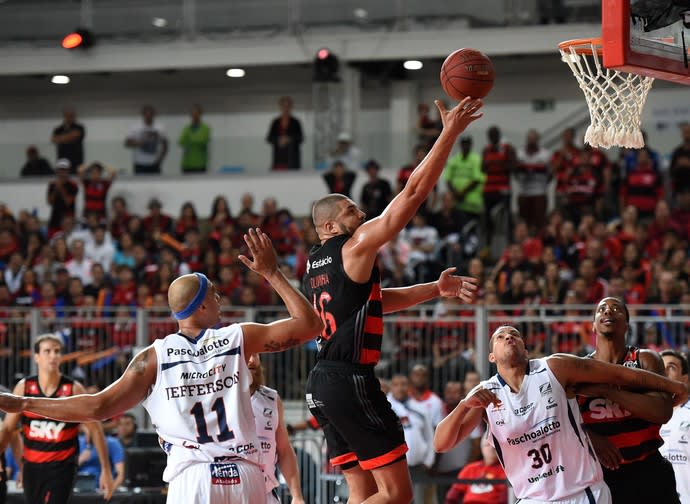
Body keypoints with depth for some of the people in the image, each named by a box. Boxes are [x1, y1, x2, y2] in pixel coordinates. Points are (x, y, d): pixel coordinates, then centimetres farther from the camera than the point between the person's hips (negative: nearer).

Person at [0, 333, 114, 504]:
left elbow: (95, 429, -3)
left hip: (63, 466, -4)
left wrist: (106, 470, -5)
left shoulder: (74, 390, -8)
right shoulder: (23, 388, -2)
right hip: (32, 465, 4)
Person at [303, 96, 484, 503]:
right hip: (352, 380, -9)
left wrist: (436, 289, 25)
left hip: (323, 384, 9)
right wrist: (450, 132, -8)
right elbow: (414, 192, -10)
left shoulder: (317, 262, 19)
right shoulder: (357, 246, -6)